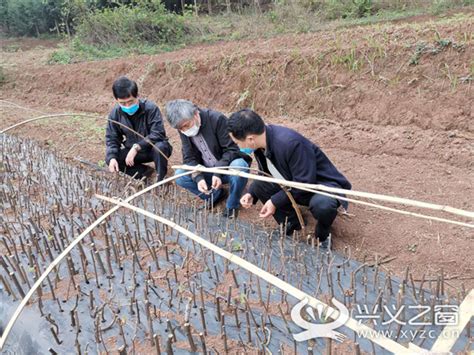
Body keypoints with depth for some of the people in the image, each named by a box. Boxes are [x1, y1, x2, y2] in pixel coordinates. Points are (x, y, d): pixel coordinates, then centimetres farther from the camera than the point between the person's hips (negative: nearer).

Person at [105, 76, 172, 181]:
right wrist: (112, 158, -25)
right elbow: (111, 138, -5)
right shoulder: (115, 114, -10)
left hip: (153, 149, -4)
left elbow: (157, 134, -28)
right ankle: (144, 171, -7)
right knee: (109, 158, -17)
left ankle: (160, 180, -16)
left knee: (160, 147, -39)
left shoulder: (151, 108, -24)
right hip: (133, 151, 5)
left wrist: (137, 147, -37)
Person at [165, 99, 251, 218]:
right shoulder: (183, 129, -7)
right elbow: (189, 157, -9)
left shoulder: (217, 119, -23)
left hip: (227, 167, -4)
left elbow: (231, 149, -22)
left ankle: (232, 205, -10)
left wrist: (218, 173, -33)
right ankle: (215, 194, 4)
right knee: (179, 175, -15)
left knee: (238, 167, -37)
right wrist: (198, 177, -27)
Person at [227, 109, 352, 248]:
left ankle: (323, 236, -2)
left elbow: (305, 183, -29)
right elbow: (265, 173, 6)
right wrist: (251, 193, -9)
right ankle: (290, 224, 10)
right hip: (293, 182, 8)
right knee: (259, 185, -6)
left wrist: (275, 201, -24)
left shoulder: (290, 143, -35)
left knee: (322, 205, -38)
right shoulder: (261, 140, -10)